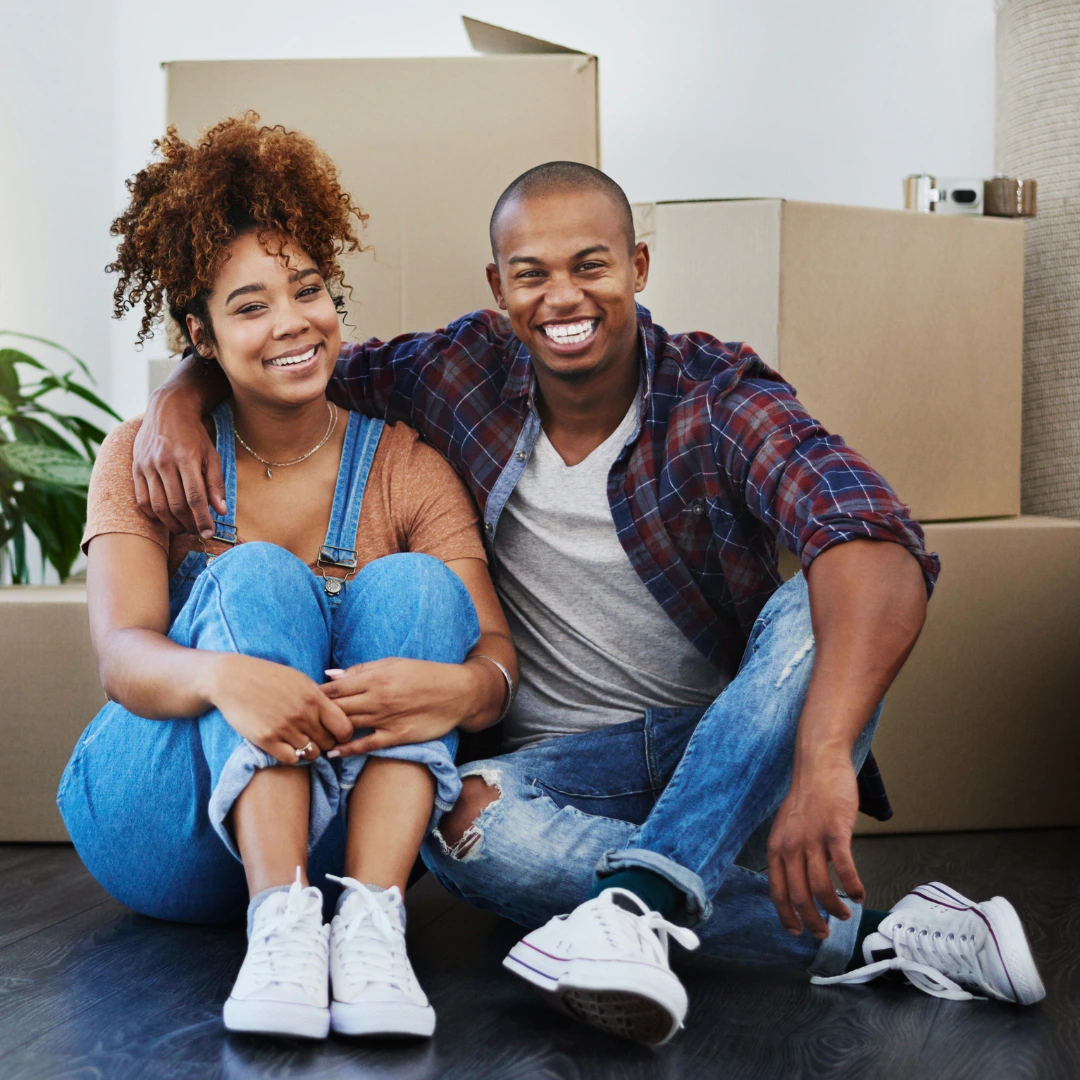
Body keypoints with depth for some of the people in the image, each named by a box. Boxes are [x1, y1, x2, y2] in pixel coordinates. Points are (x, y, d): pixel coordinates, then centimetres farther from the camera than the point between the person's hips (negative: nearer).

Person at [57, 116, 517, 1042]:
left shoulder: (406, 469, 3)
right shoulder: (146, 459, 1)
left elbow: (499, 652, -9)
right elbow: (122, 658, -15)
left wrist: (461, 688, -36)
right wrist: (222, 675, -40)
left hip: (345, 818, 1)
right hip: (160, 830, -1)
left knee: (412, 583, -21)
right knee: (258, 578, -24)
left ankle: (370, 920, -37)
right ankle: (281, 922, -40)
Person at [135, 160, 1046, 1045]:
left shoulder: (720, 398, -14)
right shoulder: (464, 374, -3)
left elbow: (880, 551, -32)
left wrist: (822, 757, -50)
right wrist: (178, 399, -13)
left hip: (732, 749, -2)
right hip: (569, 763, 2)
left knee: (813, 612, -30)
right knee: (457, 820, -32)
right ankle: (858, 936, -29)